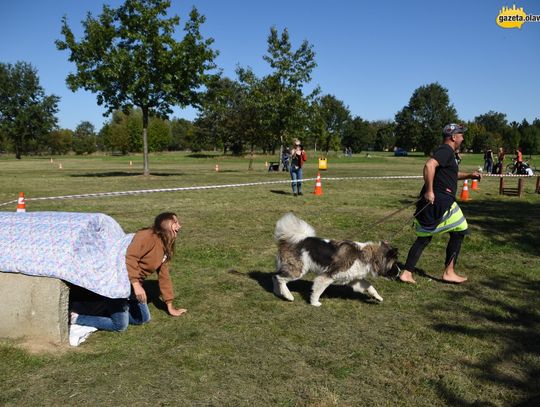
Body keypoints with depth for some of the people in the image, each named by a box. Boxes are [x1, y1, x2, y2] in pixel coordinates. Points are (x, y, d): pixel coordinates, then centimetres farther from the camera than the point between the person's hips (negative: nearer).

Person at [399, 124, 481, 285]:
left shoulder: (447, 152, 24)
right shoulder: (446, 150, -9)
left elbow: (451, 174, 39)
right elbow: (429, 165, -26)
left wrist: (469, 175, 26)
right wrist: (429, 191, -26)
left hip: (430, 201, 10)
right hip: (440, 200, -10)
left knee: (423, 238, 10)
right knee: (458, 232, 5)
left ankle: (406, 273, 7)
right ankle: (449, 272, 9)